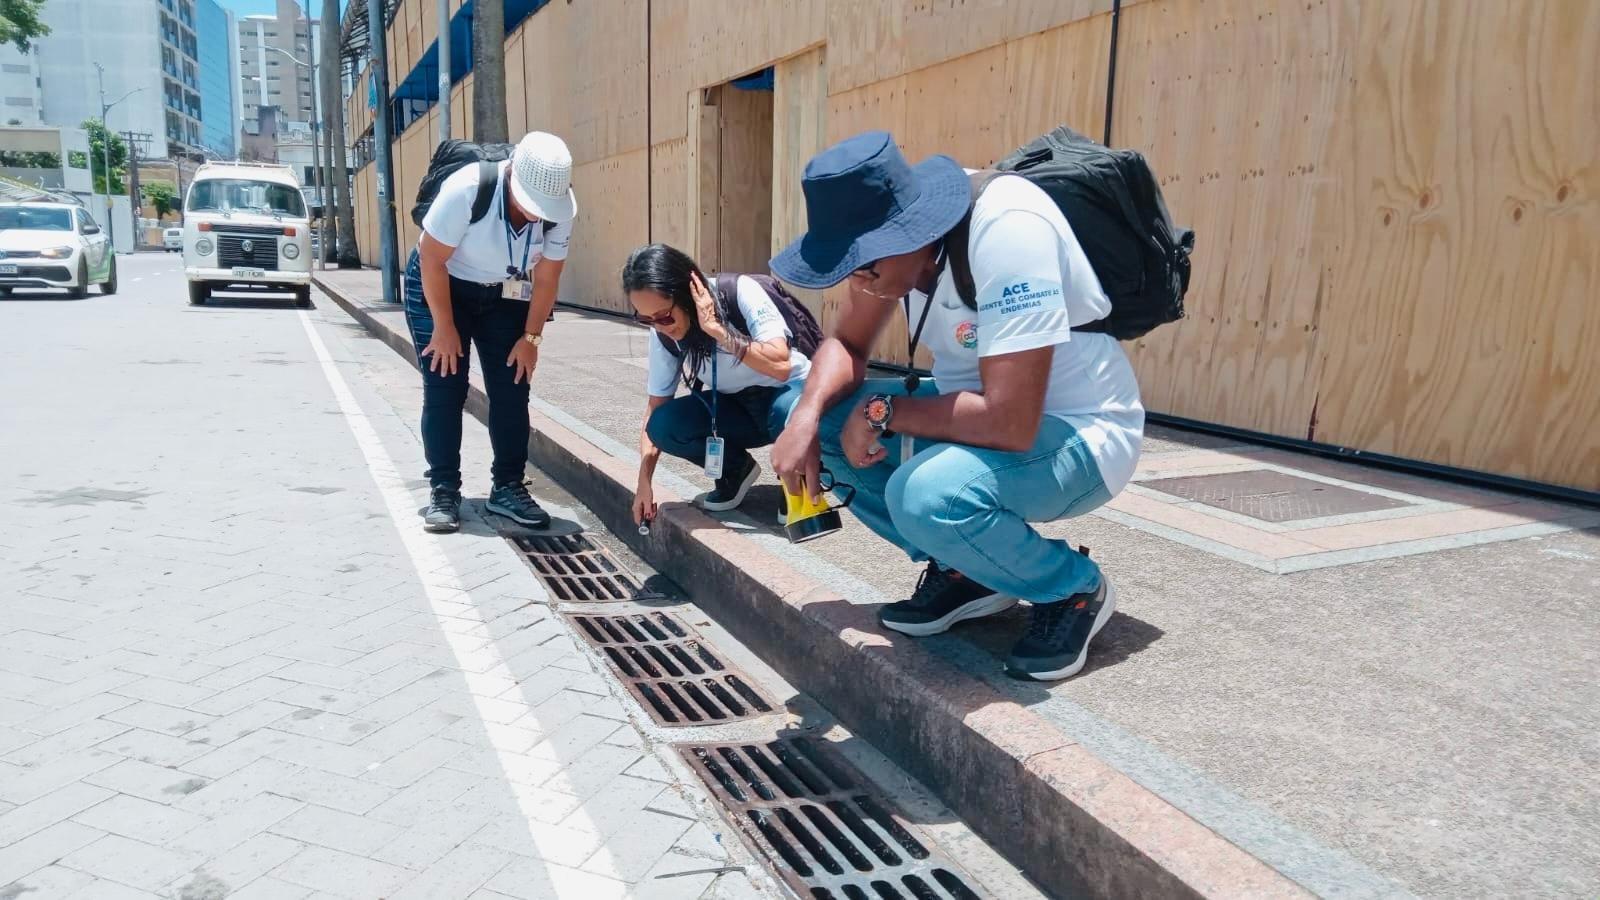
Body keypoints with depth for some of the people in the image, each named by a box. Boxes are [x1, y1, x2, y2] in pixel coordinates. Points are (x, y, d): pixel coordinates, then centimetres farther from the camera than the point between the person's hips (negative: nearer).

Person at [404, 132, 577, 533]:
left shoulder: (559, 209, -21)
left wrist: (531, 337, -6)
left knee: (511, 389, -1)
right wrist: (444, 328, -17)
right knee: (444, 389, -6)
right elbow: (432, 260, -23)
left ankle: (508, 487, 8)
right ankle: (443, 491, 3)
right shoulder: (466, 189, -33)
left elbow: (546, 278, -8)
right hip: (438, 286, -3)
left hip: (504, 294, 4)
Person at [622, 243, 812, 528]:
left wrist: (716, 329, -37)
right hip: (737, 406, 5)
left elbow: (780, 365, -37)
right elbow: (656, 407, -3)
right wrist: (644, 483, -9)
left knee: (787, 413, -40)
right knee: (665, 425, -22)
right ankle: (736, 470, 5)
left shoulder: (740, 292, -26)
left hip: (792, 391, -4)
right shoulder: (664, 334, -11)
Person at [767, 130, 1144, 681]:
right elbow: (847, 344, 3)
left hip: (1077, 433, -8)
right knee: (823, 423, -6)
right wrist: (807, 415, -17)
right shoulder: (891, 236, -9)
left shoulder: (1008, 231, -32)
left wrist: (883, 412, -22)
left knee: (925, 495, -34)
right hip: (984, 406, 8)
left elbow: (1009, 424, -35)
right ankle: (959, 570, 7)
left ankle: (1075, 589, -4)